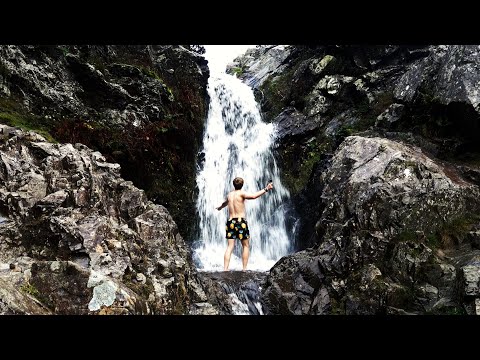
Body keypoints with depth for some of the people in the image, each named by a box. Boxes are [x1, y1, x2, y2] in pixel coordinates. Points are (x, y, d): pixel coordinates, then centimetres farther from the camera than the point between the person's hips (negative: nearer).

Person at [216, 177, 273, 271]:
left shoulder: (229, 194, 13)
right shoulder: (241, 193, -5)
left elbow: (226, 202, 35)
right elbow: (253, 196, -24)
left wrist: (220, 207, 56)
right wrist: (265, 189, -24)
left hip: (230, 221, 5)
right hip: (241, 221, -5)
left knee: (230, 247, 4)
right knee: (246, 246, 8)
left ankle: (225, 269, -3)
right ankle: (244, 269, 3)